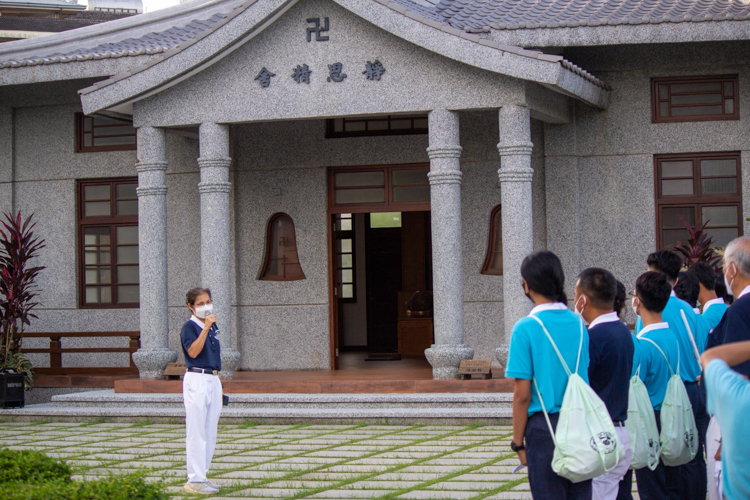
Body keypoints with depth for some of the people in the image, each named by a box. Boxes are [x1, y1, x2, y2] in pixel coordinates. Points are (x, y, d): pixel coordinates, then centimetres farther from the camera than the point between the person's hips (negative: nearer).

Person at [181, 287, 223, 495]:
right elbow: (193, 351, -23)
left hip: (214, 380, 8)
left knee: (210, 431, 10)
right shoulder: (189, 327, -8)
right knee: (197, 431, -7)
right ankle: (195, 480, -4)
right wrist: (205, 328, -26)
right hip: (197, 380, -8)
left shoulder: (213, 326, 15)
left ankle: (202, 476, 18)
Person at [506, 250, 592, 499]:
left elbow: (522, 394, -11)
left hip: (545, 427, -4)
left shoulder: (526, 329, -11)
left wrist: (518, 441, -2)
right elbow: (591, 380, 10)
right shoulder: (579, 324, 3)